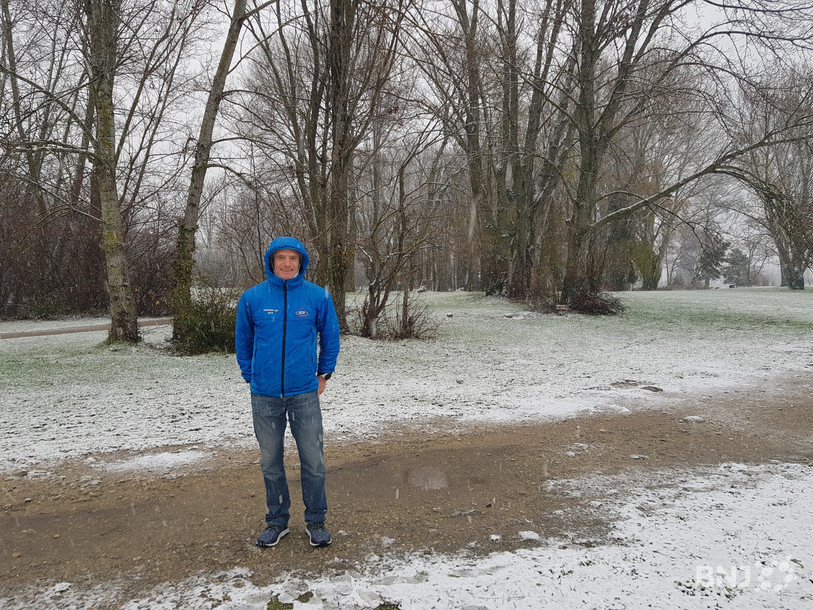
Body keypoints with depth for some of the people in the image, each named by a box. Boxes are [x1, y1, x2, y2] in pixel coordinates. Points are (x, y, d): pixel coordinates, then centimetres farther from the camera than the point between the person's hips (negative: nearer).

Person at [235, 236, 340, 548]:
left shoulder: (318, 296, -3)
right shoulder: (252, 298, -1)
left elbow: (330, 336, 9)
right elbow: (243, 340, 11)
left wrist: (324, 373, 9)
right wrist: (251, 376, 9)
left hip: (304, 393, -1)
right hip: (265, 395, 1)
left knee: (313, 460, 3)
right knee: (270, 462, 12)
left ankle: (316, 520, 22)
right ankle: (277, 521, 29)